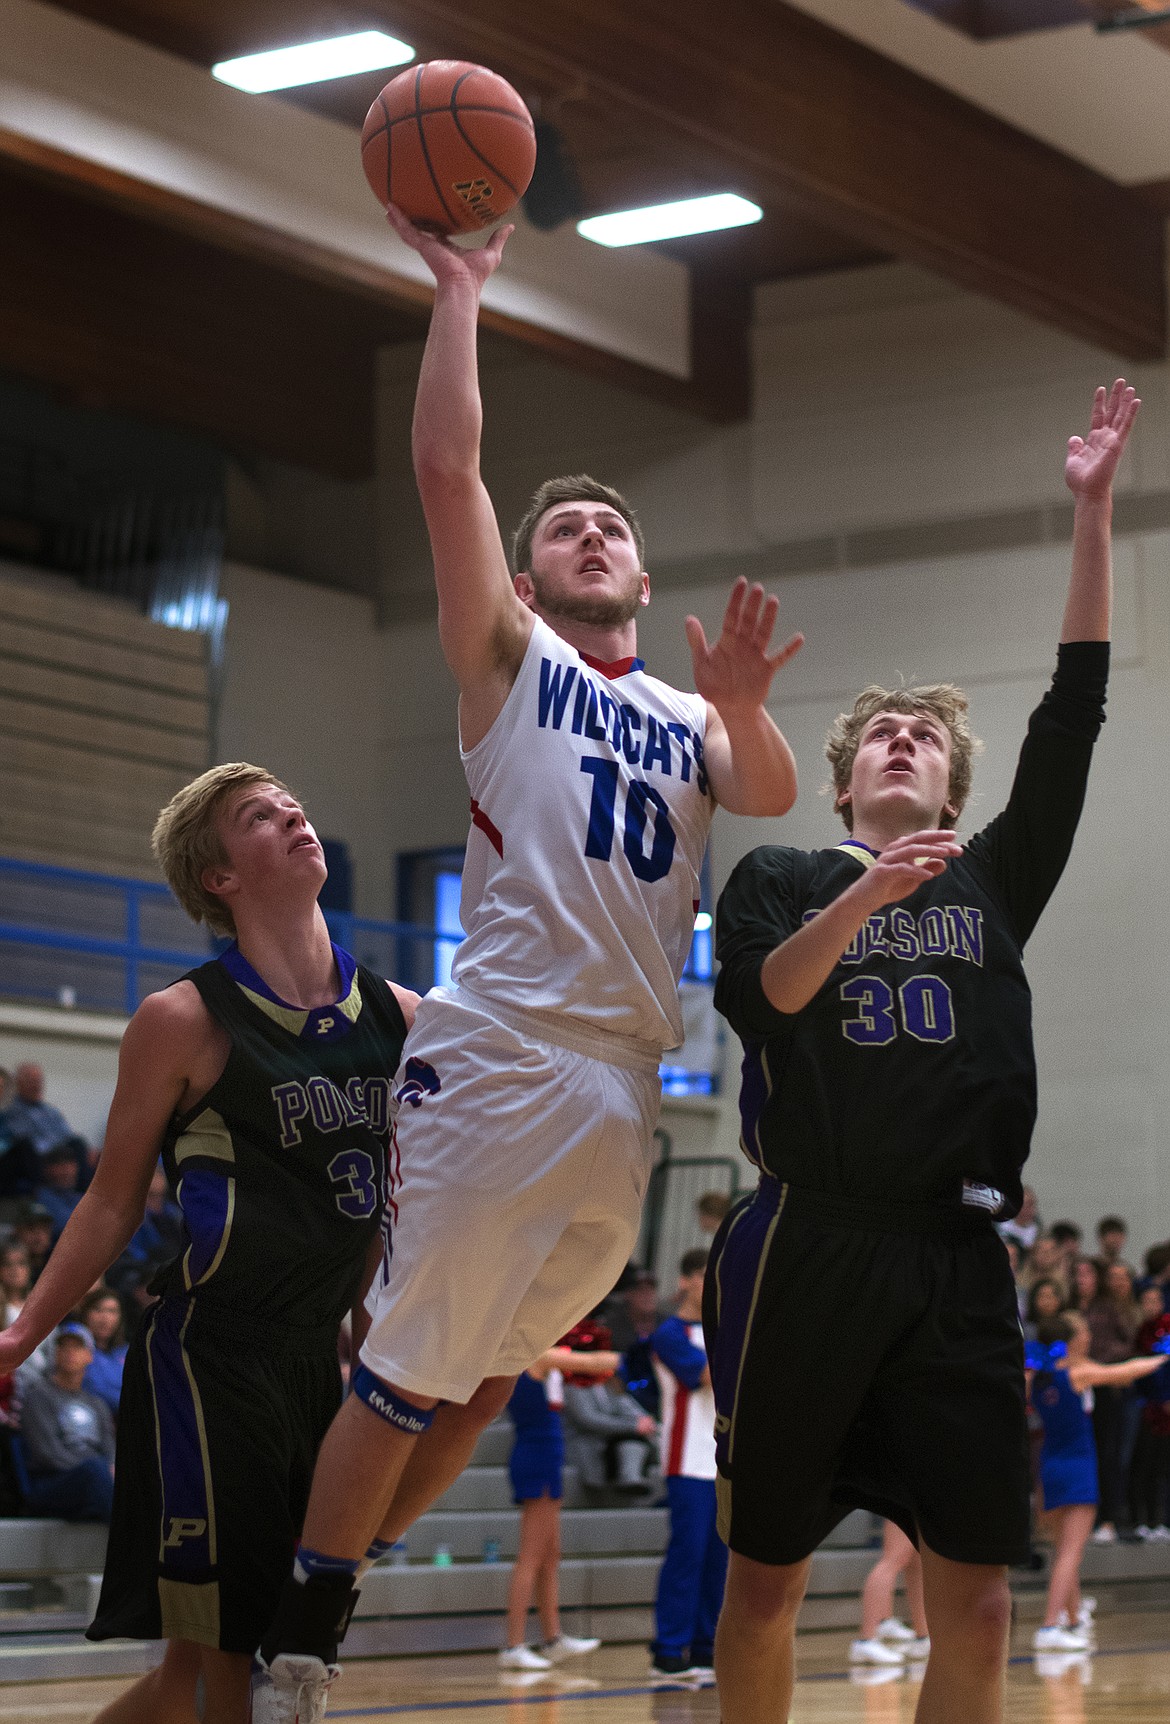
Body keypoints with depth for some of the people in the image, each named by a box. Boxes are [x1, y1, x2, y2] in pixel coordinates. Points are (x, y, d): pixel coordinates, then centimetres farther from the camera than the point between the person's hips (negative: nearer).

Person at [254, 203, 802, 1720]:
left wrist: (744, 706, -17)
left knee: (493, 1376, 11)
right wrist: (459, 289, -3)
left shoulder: (687, 717, 22)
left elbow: (773, 797, 1)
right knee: (410, 1371, -6)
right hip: (501, 1063, -6)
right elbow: (447, 467, -3)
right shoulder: (510, 658, 8)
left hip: (629, 1084, 6)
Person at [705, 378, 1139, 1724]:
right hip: (808, 1250, -2)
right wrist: (863, 899, -22)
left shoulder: (992, 878, 16)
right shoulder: (780, 877, 11)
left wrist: (1091, 512, 3)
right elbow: (760, 995, -8)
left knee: (974, 1595, -2)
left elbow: (1074, 713, 8)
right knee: (764, 1577, 3)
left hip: (957, 1258, 2)